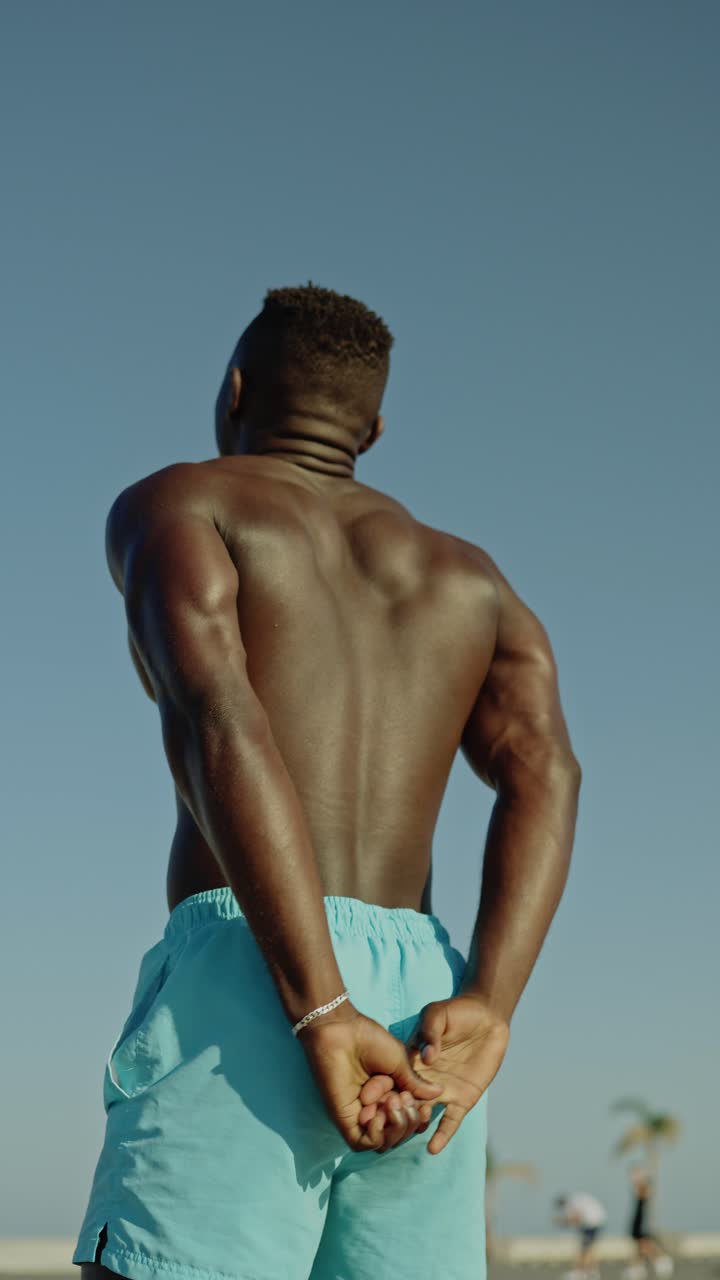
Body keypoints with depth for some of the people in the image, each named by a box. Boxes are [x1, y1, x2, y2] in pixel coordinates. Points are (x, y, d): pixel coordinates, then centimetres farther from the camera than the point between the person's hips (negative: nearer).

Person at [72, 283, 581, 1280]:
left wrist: (317, 1014, -18)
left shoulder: (172, 504, 10)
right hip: (422, 1007, 6)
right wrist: (484, 1013, -8)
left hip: (241, 994, -5)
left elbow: (221, 725, -10)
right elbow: (546, 775, 5)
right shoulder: (467, 578, 26)